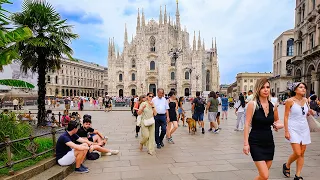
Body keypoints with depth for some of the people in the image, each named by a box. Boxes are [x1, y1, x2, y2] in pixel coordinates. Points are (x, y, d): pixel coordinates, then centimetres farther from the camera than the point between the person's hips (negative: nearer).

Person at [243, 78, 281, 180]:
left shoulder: (273, 106, 4)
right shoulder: (252, 104, -10)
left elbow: (277, 120, 22)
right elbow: (247, 124, -12)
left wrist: (277, 125, -2)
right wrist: (246, 143, -16)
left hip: (269, 142, 5)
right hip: (256, 143, -5)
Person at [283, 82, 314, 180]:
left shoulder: (305, 100, 7)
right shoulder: (290, 101, -10)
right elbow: (286, 117, -10)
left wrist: (309, 113, -4)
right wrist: (286, 131, -14)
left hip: (304, 128, 6)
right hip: (294, 129, -6)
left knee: (302, 153, 7)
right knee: (297, 153, -11)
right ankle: (287, 165, 18)